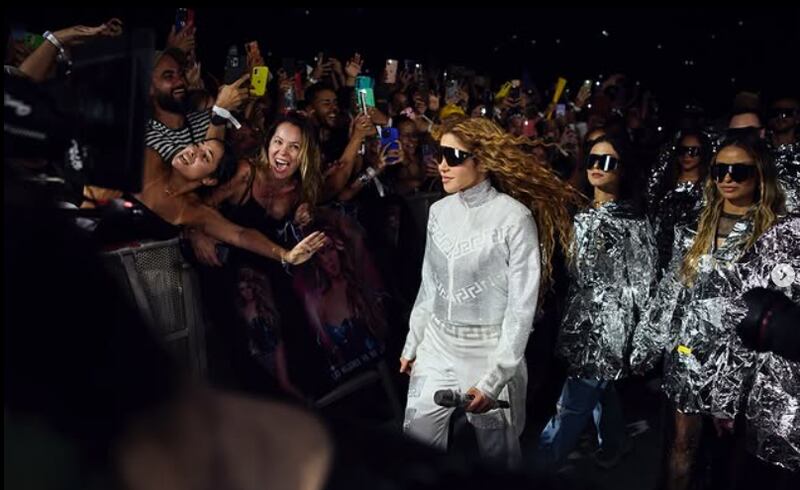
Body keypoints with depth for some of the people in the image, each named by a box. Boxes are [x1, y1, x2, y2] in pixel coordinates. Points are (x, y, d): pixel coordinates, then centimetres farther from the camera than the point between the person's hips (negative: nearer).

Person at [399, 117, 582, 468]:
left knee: (497, 454, 10)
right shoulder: (439, 211, 3)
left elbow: (522, 306, -13)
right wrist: (412, 343, 15)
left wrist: (493, 379, -16)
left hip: (491, 350, -5)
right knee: (415, 441, 8)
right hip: (437, 346, 5)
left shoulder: (515, 216, -14)